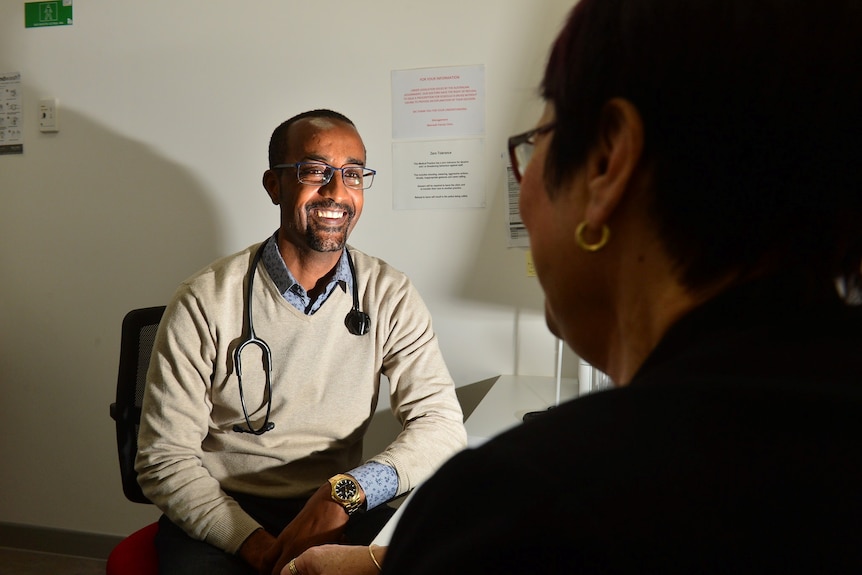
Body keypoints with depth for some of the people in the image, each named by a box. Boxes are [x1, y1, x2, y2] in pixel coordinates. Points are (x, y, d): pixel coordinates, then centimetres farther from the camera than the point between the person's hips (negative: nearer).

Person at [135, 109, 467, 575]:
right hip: (220, 517, -1)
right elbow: (164, 459, -6)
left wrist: (346, 491, -24)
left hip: (339, 513, 2)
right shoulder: (204, 303, -8)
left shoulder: (390, 297, -1)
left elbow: (440, 423, -7)